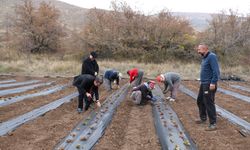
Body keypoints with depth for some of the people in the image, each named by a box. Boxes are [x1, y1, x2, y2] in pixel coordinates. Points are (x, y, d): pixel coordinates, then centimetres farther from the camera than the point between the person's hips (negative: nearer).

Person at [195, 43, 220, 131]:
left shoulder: (211, 56, -15)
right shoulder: (204, 57, 14)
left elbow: (216, 70, -21)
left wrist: (213, 83, -25)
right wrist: (202, 81, 15)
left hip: (209, 84, -10)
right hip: (203, 84, 10)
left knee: (209, 103, -7)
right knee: (200, 101, 19)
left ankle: (213, 124, 1)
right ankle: (203, 118, 34)